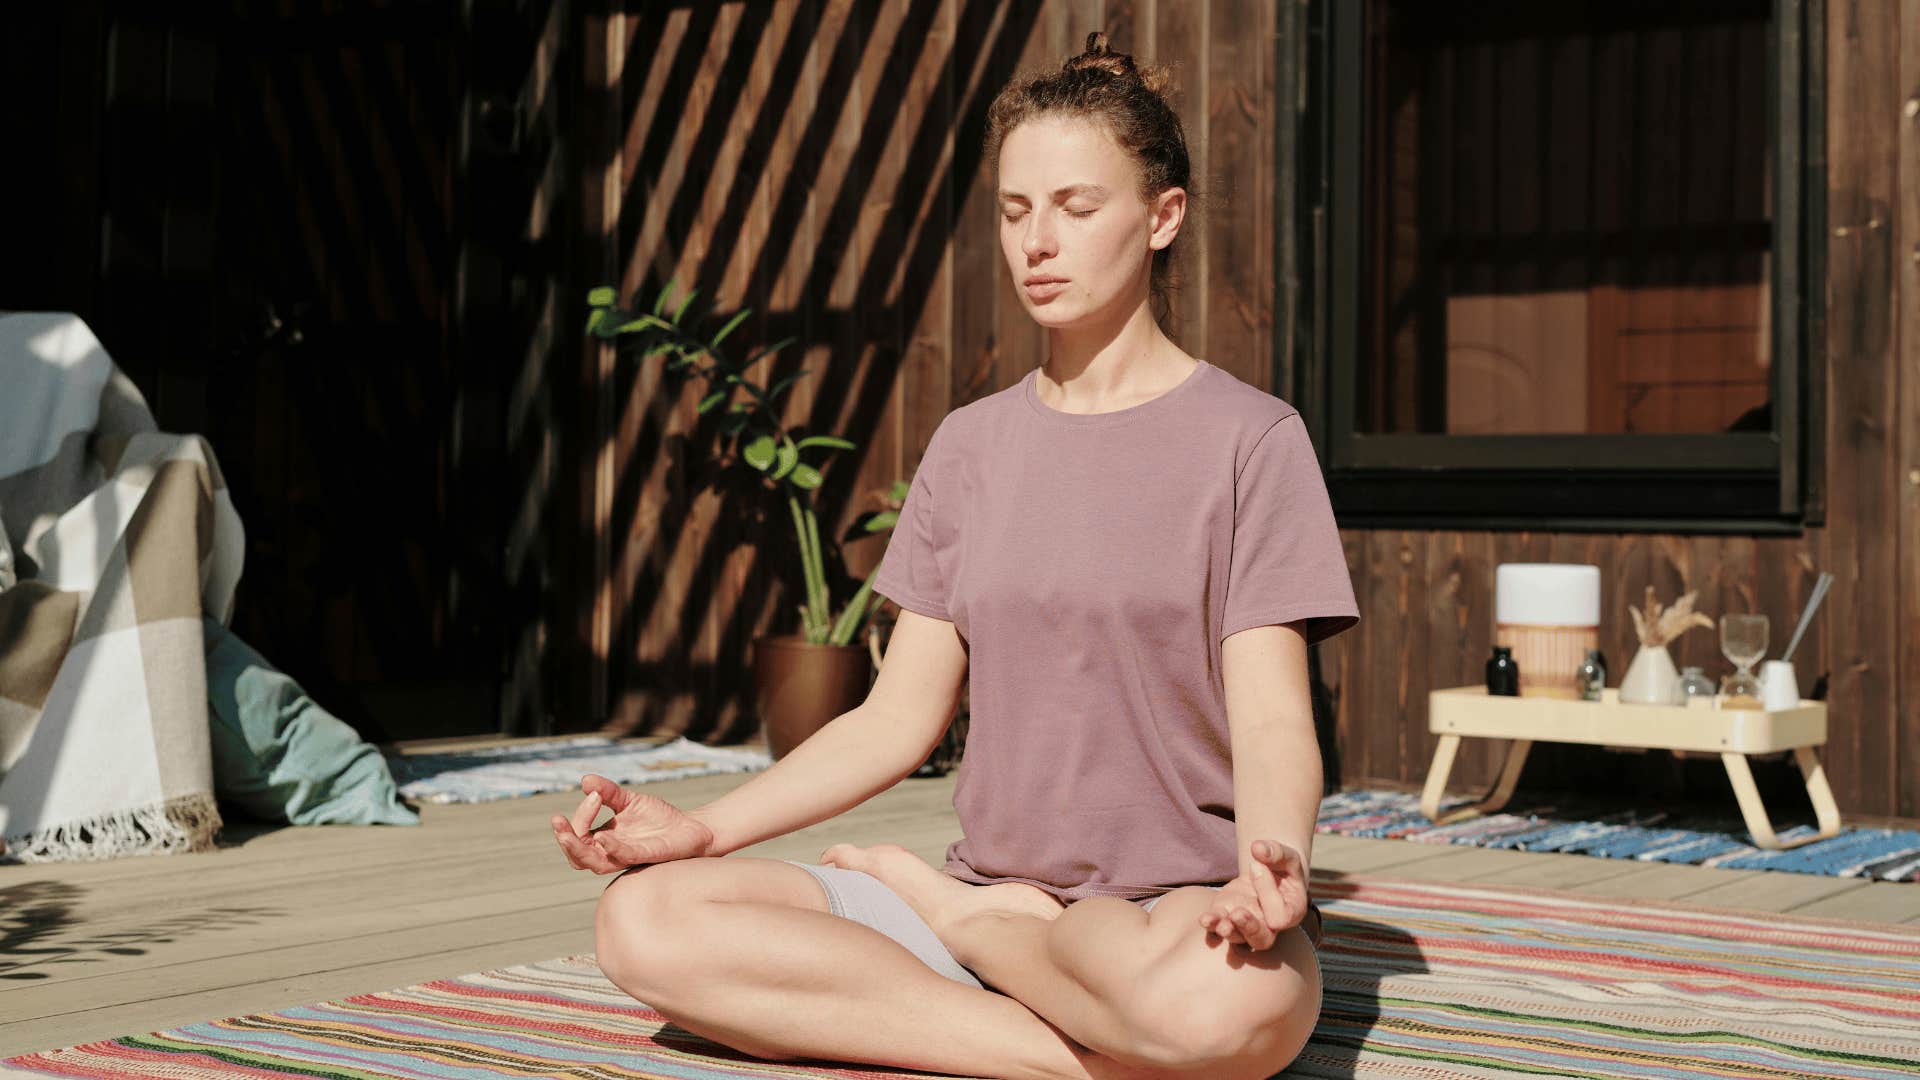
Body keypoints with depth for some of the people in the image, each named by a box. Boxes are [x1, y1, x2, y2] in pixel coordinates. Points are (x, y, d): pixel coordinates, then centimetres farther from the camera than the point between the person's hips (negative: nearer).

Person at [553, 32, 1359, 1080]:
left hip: (1185, 905, -4)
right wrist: (703, 826, -4)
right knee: (642, 920, -18)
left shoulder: (1249, 439, -2)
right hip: (997, 894, 4)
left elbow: (1272, 719, -10)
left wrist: (1273, 857, -33)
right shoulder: (969, 445, 13)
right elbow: (900, 715, 10)